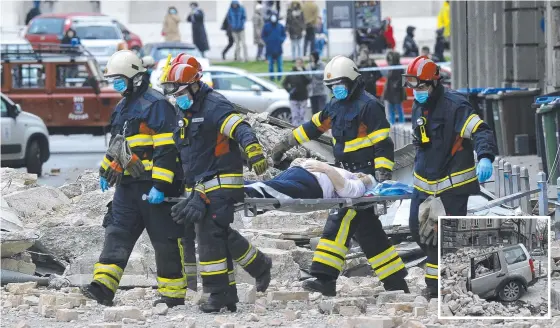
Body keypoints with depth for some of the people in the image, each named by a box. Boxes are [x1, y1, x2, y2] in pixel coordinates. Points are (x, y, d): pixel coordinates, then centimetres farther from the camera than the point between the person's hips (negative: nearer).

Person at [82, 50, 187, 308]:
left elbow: (166, 149, -18)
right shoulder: (123, 108, 19)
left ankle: (173, 293, 4)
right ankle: (104, 286, -8)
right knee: (117, 233, -2)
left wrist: (160, 185, -23)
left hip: (153, 185, -9)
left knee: (165, 239, -2)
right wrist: (105, 171, 32)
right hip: (128, 185, 9)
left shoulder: (156, 105, -11)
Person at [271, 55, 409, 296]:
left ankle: (325, 278, -23)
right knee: (366, 229, 6)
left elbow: (383, 143, -14)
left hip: (364, 175, -9)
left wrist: (383, 174, -22)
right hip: (346, 174, 9)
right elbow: (314, 126, 26)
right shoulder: (337, 106, 15)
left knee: (340, 221, -18)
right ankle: (396, 282, 9)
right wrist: (287, 143, 27)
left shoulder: (368, 105, -11)